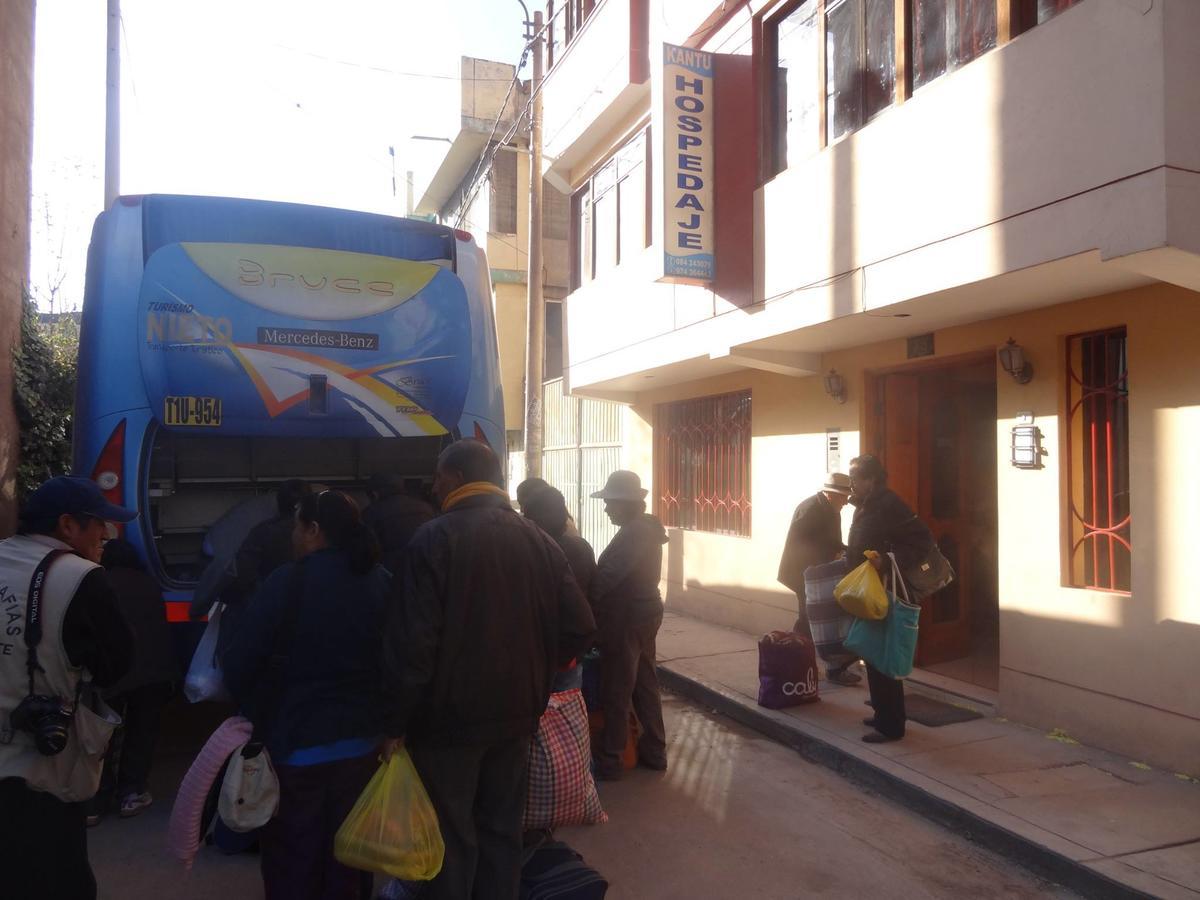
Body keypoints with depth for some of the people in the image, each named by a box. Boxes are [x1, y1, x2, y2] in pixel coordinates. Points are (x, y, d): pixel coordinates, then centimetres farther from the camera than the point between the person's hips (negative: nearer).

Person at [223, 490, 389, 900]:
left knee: (294, 861, 12)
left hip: (296, 741, -4)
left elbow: (240, 662, -15)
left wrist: (253, 714, 2)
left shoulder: (289, 580, -15)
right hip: (361, 739, 4)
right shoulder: (381, 582, -1)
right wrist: (379, 717, 10)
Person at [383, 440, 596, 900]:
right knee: (502, 828, 19)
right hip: (516, 711, 5)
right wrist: (531, 674, 11)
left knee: (453, 836, 10)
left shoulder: (434, 539, -14)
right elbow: (579, 628, -3)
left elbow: (412, 642, -19)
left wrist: (398, 722, -10)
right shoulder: (539, 540, 0)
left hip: (451, 713, -4)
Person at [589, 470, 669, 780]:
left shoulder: (632, 533, -21)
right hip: (644, 612, 10)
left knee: (616, 691, 1)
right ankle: (654, 751, 27)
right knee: (644, 684, 17)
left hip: (625, 618, -10)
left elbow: (608, 575, -25)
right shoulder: (647, 528, 9)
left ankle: (609, 760, 11)